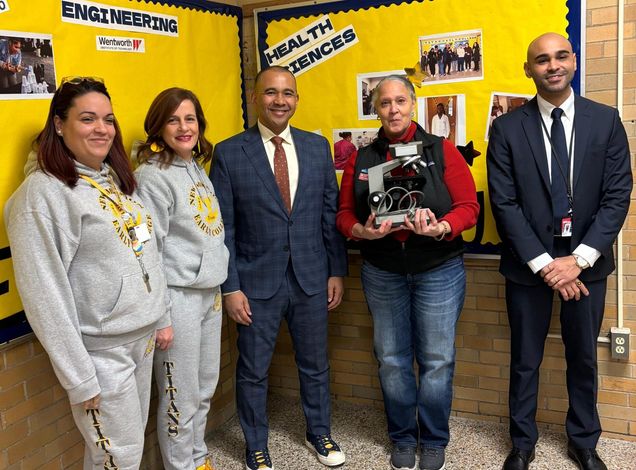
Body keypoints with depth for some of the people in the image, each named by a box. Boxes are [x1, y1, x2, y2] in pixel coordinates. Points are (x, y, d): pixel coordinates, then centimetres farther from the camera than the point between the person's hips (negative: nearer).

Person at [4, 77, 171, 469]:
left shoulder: (119, 179, 8)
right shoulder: (43, 192, -15)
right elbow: (45, 293, -18)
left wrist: (162, 317, 14)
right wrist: (78, 376, -17)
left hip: (144, 337, 7)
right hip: (101, 350, -7)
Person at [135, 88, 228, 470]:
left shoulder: (198, 168, 10)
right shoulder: (153, 175, -13)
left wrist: (218, 285, 17)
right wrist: (159, 312, -14)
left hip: (209, 292, 8)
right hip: (178, 296, -8)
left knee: (206, 387, 18)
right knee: (181, 397, 5)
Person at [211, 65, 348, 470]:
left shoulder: (318, 147, 3)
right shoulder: (229, 153, -6)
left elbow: (331, 214, 6)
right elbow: (223, 228, -6)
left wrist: (337, 271, 5)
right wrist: (231, 287, -9)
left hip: (311, 279, 3)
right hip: (257, 282, -2)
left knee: (315, 364, 18)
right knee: (253, 372, 12)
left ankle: (320, 432, 41)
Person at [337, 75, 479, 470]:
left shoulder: (442, 150, -1)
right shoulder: (362, 159, 6)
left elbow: (469, 206, -4)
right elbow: (344, 213, 6)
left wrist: (442, 228, -23)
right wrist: (362, 231, -15)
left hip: (439, 270, -2)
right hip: (382, 273, 2)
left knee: (437, 360, 5)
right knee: (392, 359, 10)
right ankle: (403, 438, 28)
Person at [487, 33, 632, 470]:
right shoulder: (507, 128, -4)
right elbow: (504, 203, -8)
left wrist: (579, 259, -13)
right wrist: (543, 263, -14)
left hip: (586, 263, 1)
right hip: (529, 264, -1)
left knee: (584, 358, 15)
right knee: (525, 361, 11)